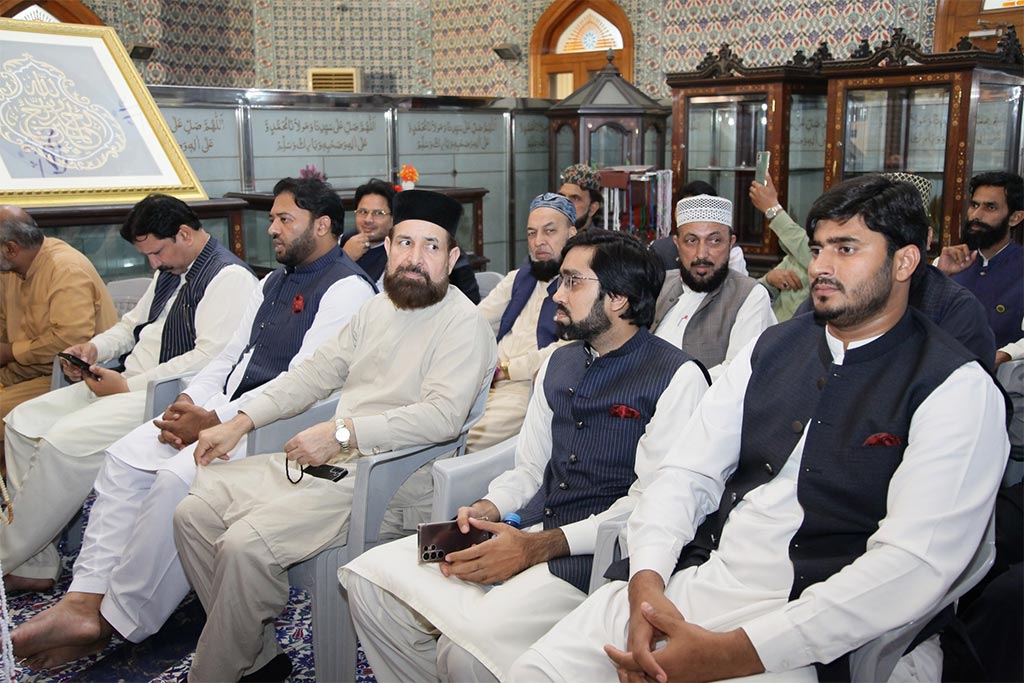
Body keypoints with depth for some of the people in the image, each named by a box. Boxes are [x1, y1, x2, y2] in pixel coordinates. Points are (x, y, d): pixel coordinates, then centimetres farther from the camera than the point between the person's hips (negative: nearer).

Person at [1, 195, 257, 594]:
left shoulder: (229, 277, -13)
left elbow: (211, 358, -22)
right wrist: (94, 348, 8)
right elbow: (132, 324, 30)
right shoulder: (169, 272, 18)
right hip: (126, 385, 10)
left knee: (63, 442, -24)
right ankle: (35, 566, 4)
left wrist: (128, 386, -19)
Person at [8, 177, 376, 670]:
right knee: (125, 457, -5)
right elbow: (231, 355, 20)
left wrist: (214, 421, -17)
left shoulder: (346, 289, -11)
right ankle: (84, 601, -8)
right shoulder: (274, 281, 21)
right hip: (223, 410, 10)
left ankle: (114, 623, -12)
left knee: (178, 478, -27)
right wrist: (190, 404, 1)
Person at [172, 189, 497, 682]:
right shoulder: (378, 309, 15)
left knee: (246, 545, -24)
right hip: (320, 460, 9)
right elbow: (314, 373, 18)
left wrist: (342, 433, -26)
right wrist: (239, 423, 10)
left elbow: (443, 415, -23)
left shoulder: (463, 323, -10)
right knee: (193, 513, 1)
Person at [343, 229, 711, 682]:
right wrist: (485, 510, -3)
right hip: (529, 529, 7)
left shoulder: (677, 377, -8)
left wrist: (538, 547, -19)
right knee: (368, 578, -6)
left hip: (595, 554, -7)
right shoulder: (559, 363, 16)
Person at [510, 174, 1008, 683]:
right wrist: (647, 581, -12)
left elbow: (913, 564, -16)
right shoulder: (773, 347, 12)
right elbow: (687, 472, 8)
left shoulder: (958, 389, -5)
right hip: (685, 581, 5)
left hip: (805, 633, -4)